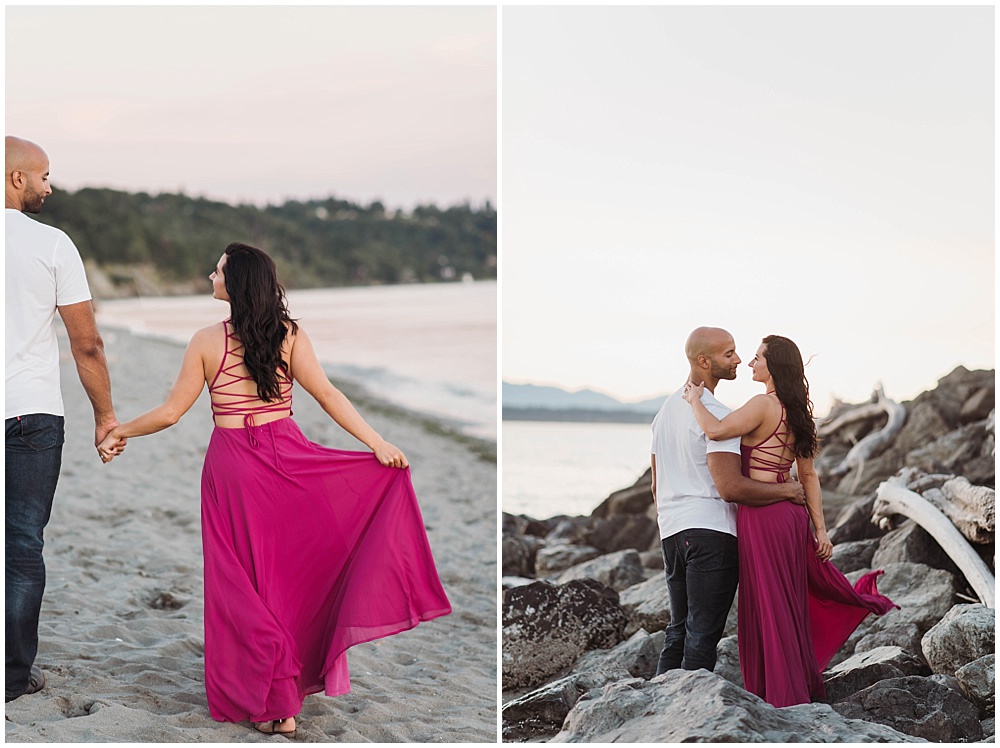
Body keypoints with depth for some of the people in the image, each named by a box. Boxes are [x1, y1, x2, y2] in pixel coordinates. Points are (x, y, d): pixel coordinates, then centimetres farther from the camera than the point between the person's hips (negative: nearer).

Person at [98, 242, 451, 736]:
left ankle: (272, 705, 4)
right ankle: (290, 699, 18)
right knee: (293, 570, 14)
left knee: (245, 582, 6)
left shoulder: (207, 342, -6)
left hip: (232, 468, -2)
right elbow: (327, 395, -10)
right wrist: (377, 444, -10)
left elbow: (171, 412, -2)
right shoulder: (289, 335, -2)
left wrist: (120, 432, 14)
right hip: (287, 459, 2)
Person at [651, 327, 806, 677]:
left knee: (678, 631, 15)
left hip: (672, 530, 8)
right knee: (703, 635, -5)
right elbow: (730, 487, -21)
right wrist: (787, 490, -10)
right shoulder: (718, 415, -13)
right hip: (711, 530, -8)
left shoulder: (666, 409, 16)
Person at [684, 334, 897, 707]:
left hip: (762, 516, -8)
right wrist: (820, 528, 14)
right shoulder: (796, 412, 12)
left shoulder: (764, 404, -14)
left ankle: (782, 698, 4)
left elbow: (716, 430, -27)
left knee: (769, 609, -1)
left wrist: (695, 400, -9)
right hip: (791, 513, 8)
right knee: (794, 604, 18)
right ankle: (805, 691, 25)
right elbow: (809, 475, 13)